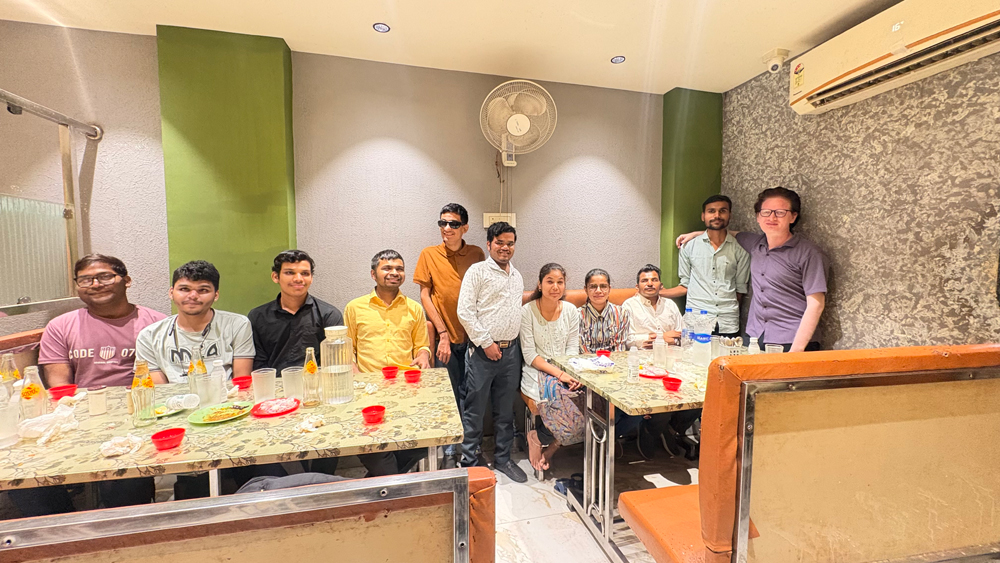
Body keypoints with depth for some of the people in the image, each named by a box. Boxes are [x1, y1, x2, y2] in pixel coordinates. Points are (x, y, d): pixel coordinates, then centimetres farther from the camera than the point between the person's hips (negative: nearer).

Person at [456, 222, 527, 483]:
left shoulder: (517, 276, 14)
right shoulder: (477, 271, -5)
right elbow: (465, 311, -12)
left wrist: (514, 344, 11)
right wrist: (486, 343, -12)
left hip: (511, 351, 6)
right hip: (483, 351, -5)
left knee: (506, 409, 16)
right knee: (475, 409, 5)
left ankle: (503, 458, 33)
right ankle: (469, 461, 23)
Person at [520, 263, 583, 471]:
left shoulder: (571, 311, 5)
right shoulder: (527, 311, -7)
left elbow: (572, 350, 4)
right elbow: (530, 355, -10)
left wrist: (571, 372, -16)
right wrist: (558, 373, -21)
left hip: (565, 371, 4)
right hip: (537, 371, -4)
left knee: (585, 396, -24)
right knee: (557, 390, -34)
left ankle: (549, 450, -3)